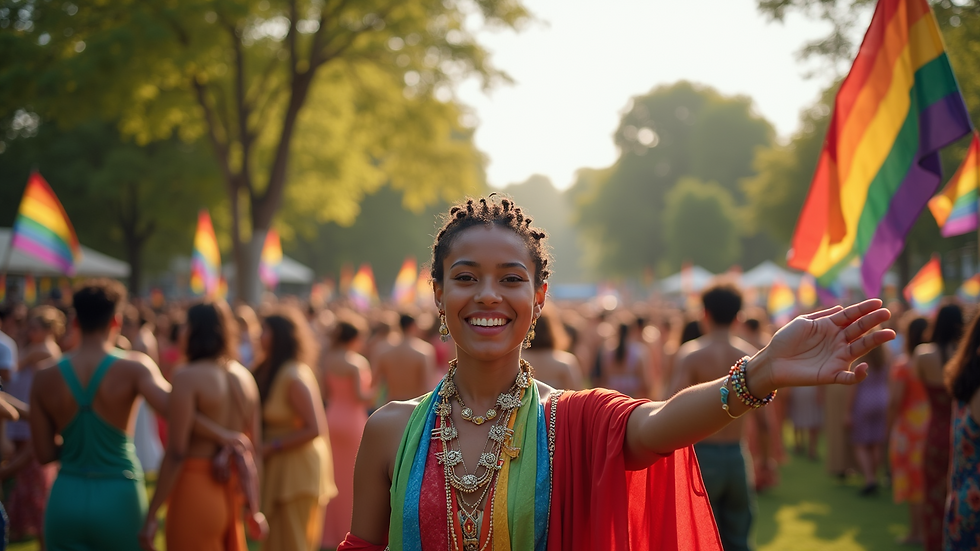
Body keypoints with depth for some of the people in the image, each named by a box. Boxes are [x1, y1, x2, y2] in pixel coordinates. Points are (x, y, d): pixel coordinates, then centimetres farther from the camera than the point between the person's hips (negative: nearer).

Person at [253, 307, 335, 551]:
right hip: (277, 467, 8)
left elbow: (314, 429, -21)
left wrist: (272, 446, -16)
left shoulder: (294, 377, -18)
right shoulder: (268, 371, 7)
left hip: (297, 469, -8)